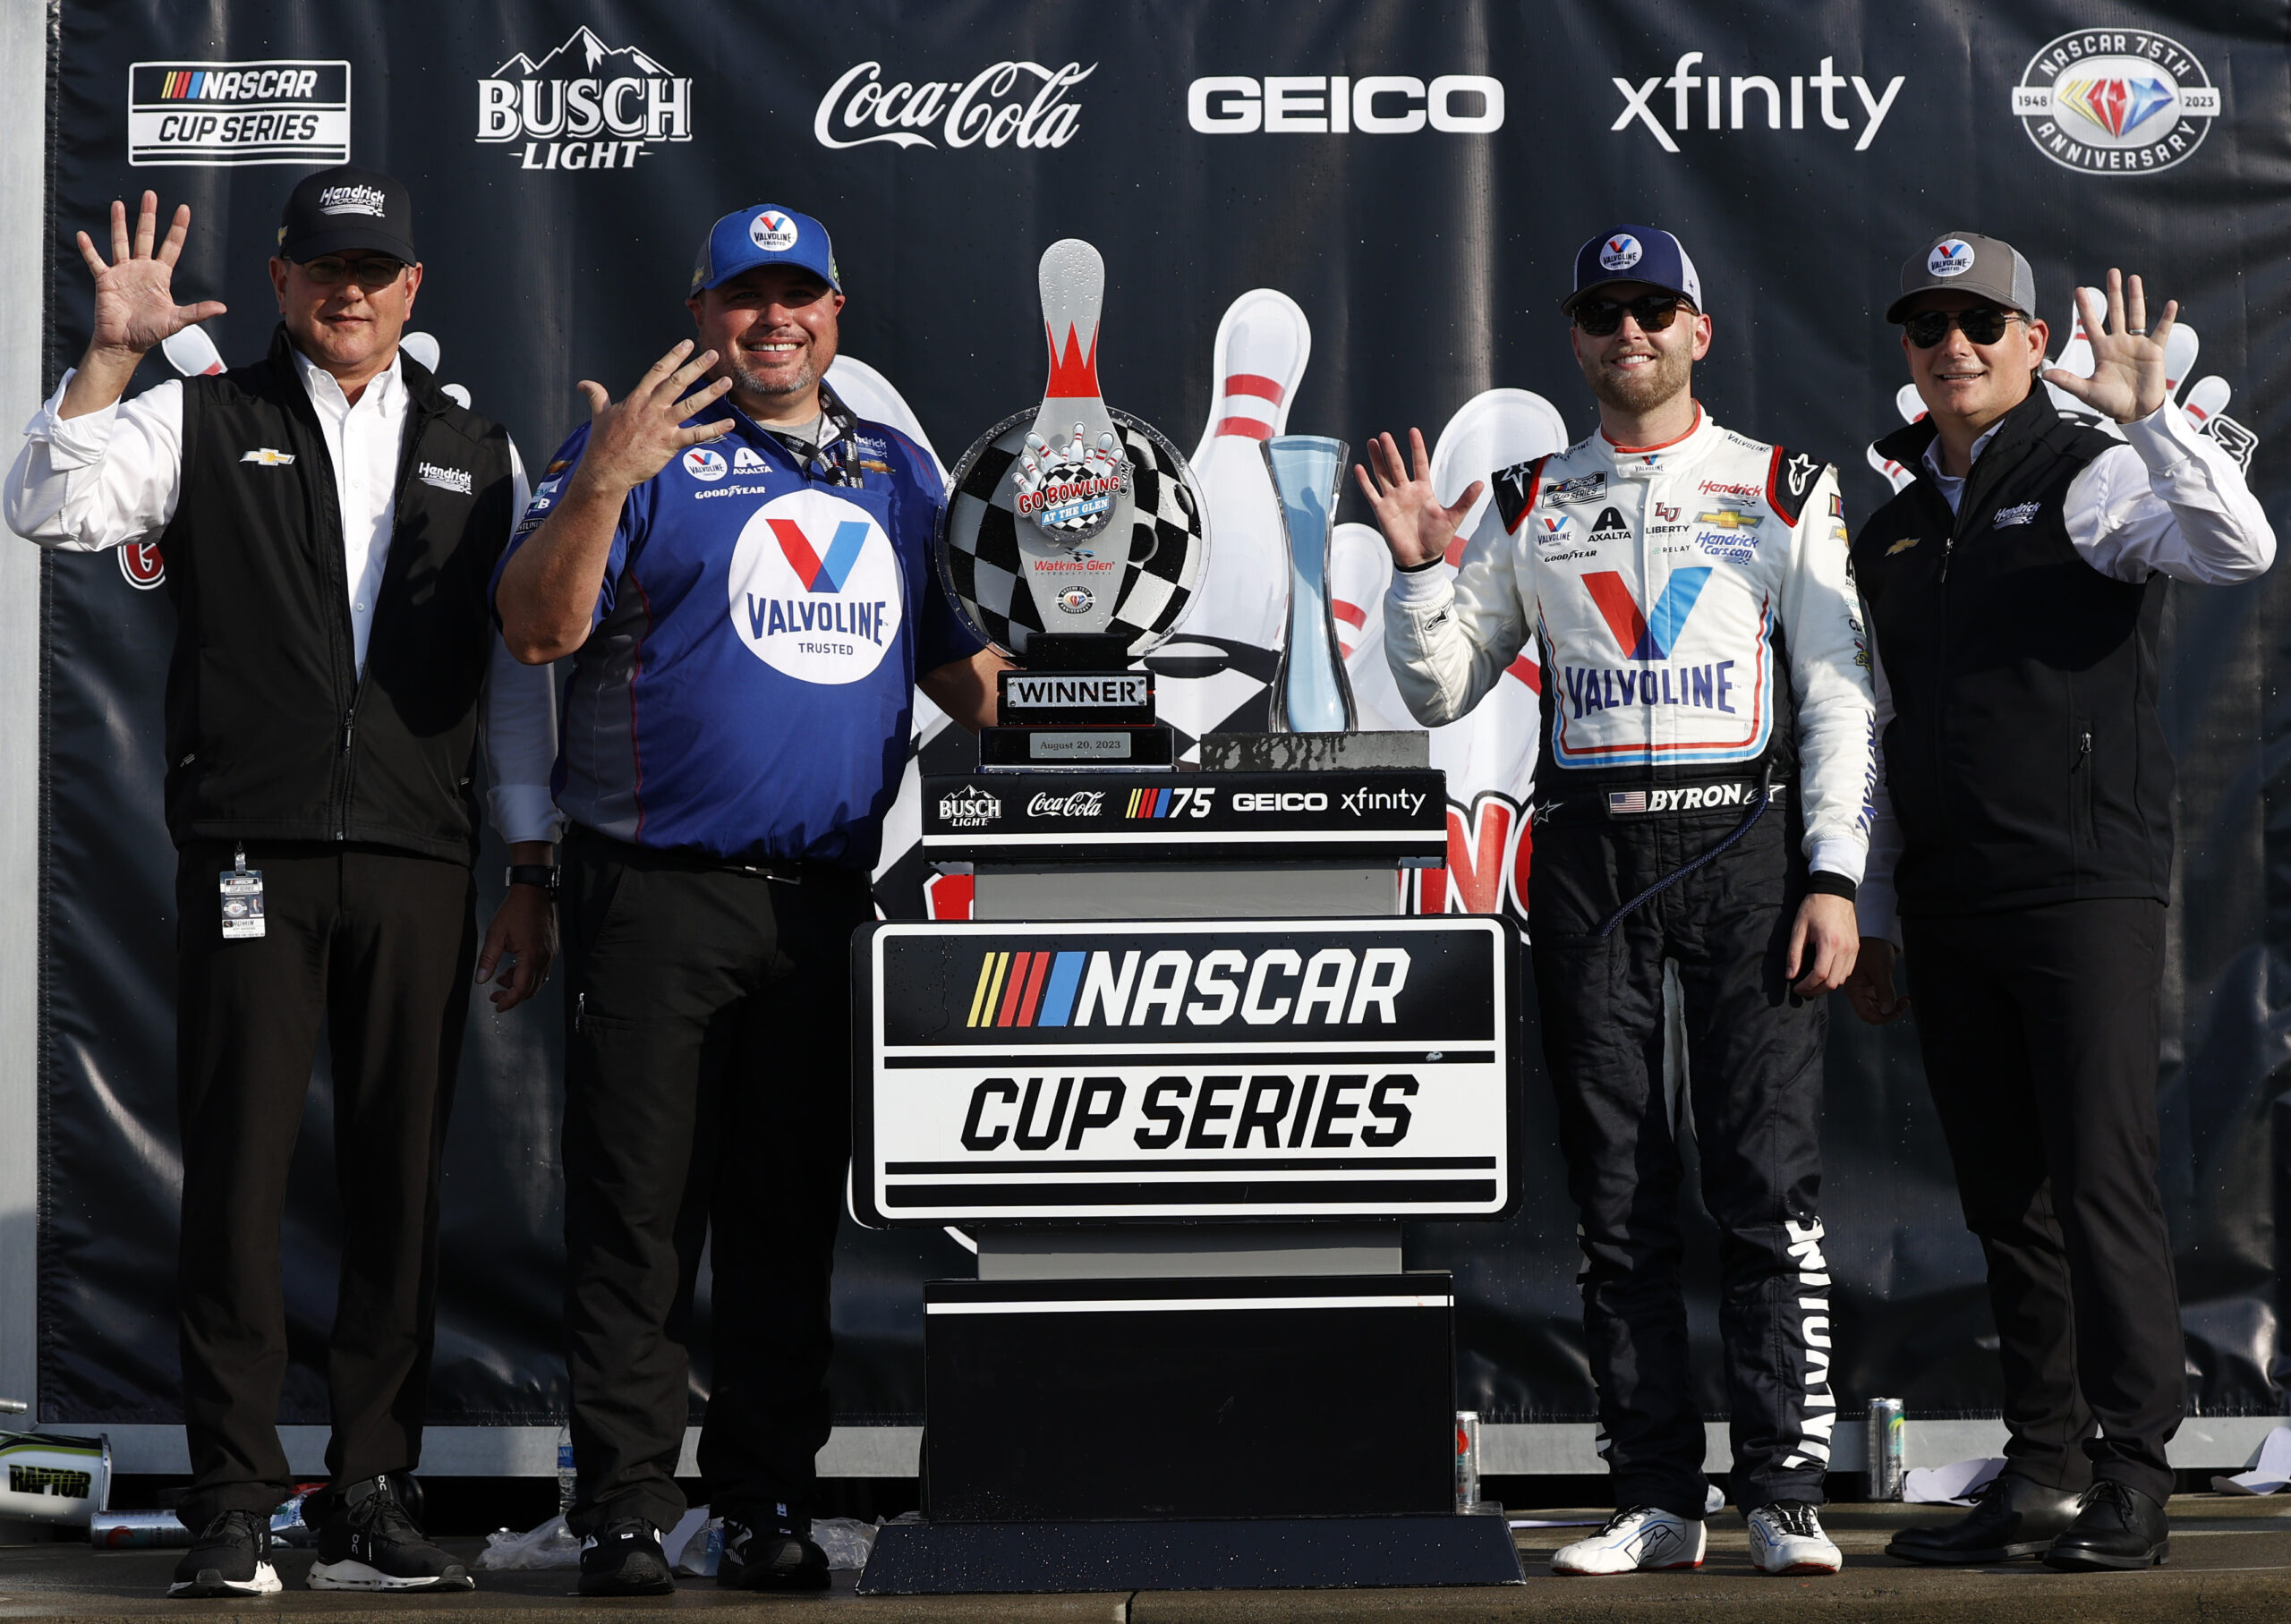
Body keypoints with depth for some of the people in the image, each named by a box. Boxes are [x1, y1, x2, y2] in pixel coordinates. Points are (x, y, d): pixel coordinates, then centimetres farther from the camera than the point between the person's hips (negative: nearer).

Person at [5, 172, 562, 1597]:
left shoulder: (479, 455, 16)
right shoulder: (202, 423, 10)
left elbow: (520, 671, 15)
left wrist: (535, 875, 11)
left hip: (419, 864, 2)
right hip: (250, 855, -2)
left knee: (403, 1181, 4)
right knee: (239, 1170, -2)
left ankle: (375, 1496, 11)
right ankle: (234, 1505, 4)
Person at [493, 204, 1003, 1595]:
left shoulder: (897, 471, 18)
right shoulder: (647, 451, 1)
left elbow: (957, 662, 23)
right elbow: (540, 631, -9)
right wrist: (601, 485, -22)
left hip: (826, 900, 5)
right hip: (660, 895, -4)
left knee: (794, 1217, 8)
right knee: (641, 1213, -3)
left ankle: (771, 1502, 15)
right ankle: (627, 1508, 2)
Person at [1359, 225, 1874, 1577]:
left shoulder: (1786, 491, 7)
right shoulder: (1530, 505, 14)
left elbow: (1839, 695, 3)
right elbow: (1443, 692, 13)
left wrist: (1835, 875, -6)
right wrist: (1419, 566, -4)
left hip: (1748, 841, -2)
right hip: (1588, 853, 2)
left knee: (1770, 1179, -7)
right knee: (1619, 1194, 2)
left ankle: (1787, 1491, -2)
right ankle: (1658, 1502, 8)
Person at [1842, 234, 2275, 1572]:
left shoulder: (2090, 475, -1)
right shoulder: (1896, 524, 18)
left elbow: (2241, 550, -20)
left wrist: (2150, 414, -29)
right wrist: (1867, 918, 19)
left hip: (2088, 886, -6)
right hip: (1949, 905, 6)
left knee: (2103, 1181, -8)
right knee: (2005, 1197, 9)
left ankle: (2134, 1478, -3)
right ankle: (2045, 1473, 15)